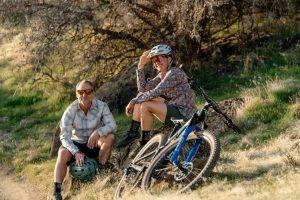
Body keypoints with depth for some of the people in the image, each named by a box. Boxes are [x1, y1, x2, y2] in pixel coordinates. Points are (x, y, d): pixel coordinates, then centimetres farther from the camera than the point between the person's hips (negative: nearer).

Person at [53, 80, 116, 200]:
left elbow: (112, 125, -23)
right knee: (63, 154, -30)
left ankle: (101, 169, -11)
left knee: (110, 136, -26)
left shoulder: (101, 106, -15)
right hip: (76, 144, -1)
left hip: (94, 144, 1)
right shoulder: (71, 110, -18)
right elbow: (64, 136, -22)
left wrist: (98, 132, -43)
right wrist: (76, 152, -38)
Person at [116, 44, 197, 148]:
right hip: (173, 109, 10)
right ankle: (133, 133, 5)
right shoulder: (162, 75, 13)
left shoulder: (175, 72, -16)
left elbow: (155, 93, -24)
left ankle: (145, 142, -7)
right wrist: (140, 66, 1)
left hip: (184, 114, -10)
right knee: (141, 96, 7)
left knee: (145, 106, -22)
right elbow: (143, 88, 6)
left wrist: (133, 102, -18)